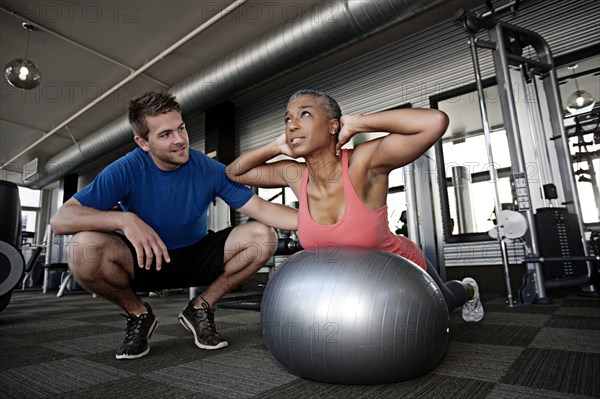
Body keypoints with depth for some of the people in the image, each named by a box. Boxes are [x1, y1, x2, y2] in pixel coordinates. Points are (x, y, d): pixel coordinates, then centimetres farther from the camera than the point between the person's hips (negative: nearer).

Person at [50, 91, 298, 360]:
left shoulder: (210, 170, -15)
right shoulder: (126, 171, -18)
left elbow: (261, 209, -19)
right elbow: (60, 220, -23)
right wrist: (125, 220, -41)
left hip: (197, 258, 2)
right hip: (144, 260, -1)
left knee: (263, 237, -19)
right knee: (84, 249, -31)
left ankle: (200, 309, -1)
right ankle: (138, 315, -1)